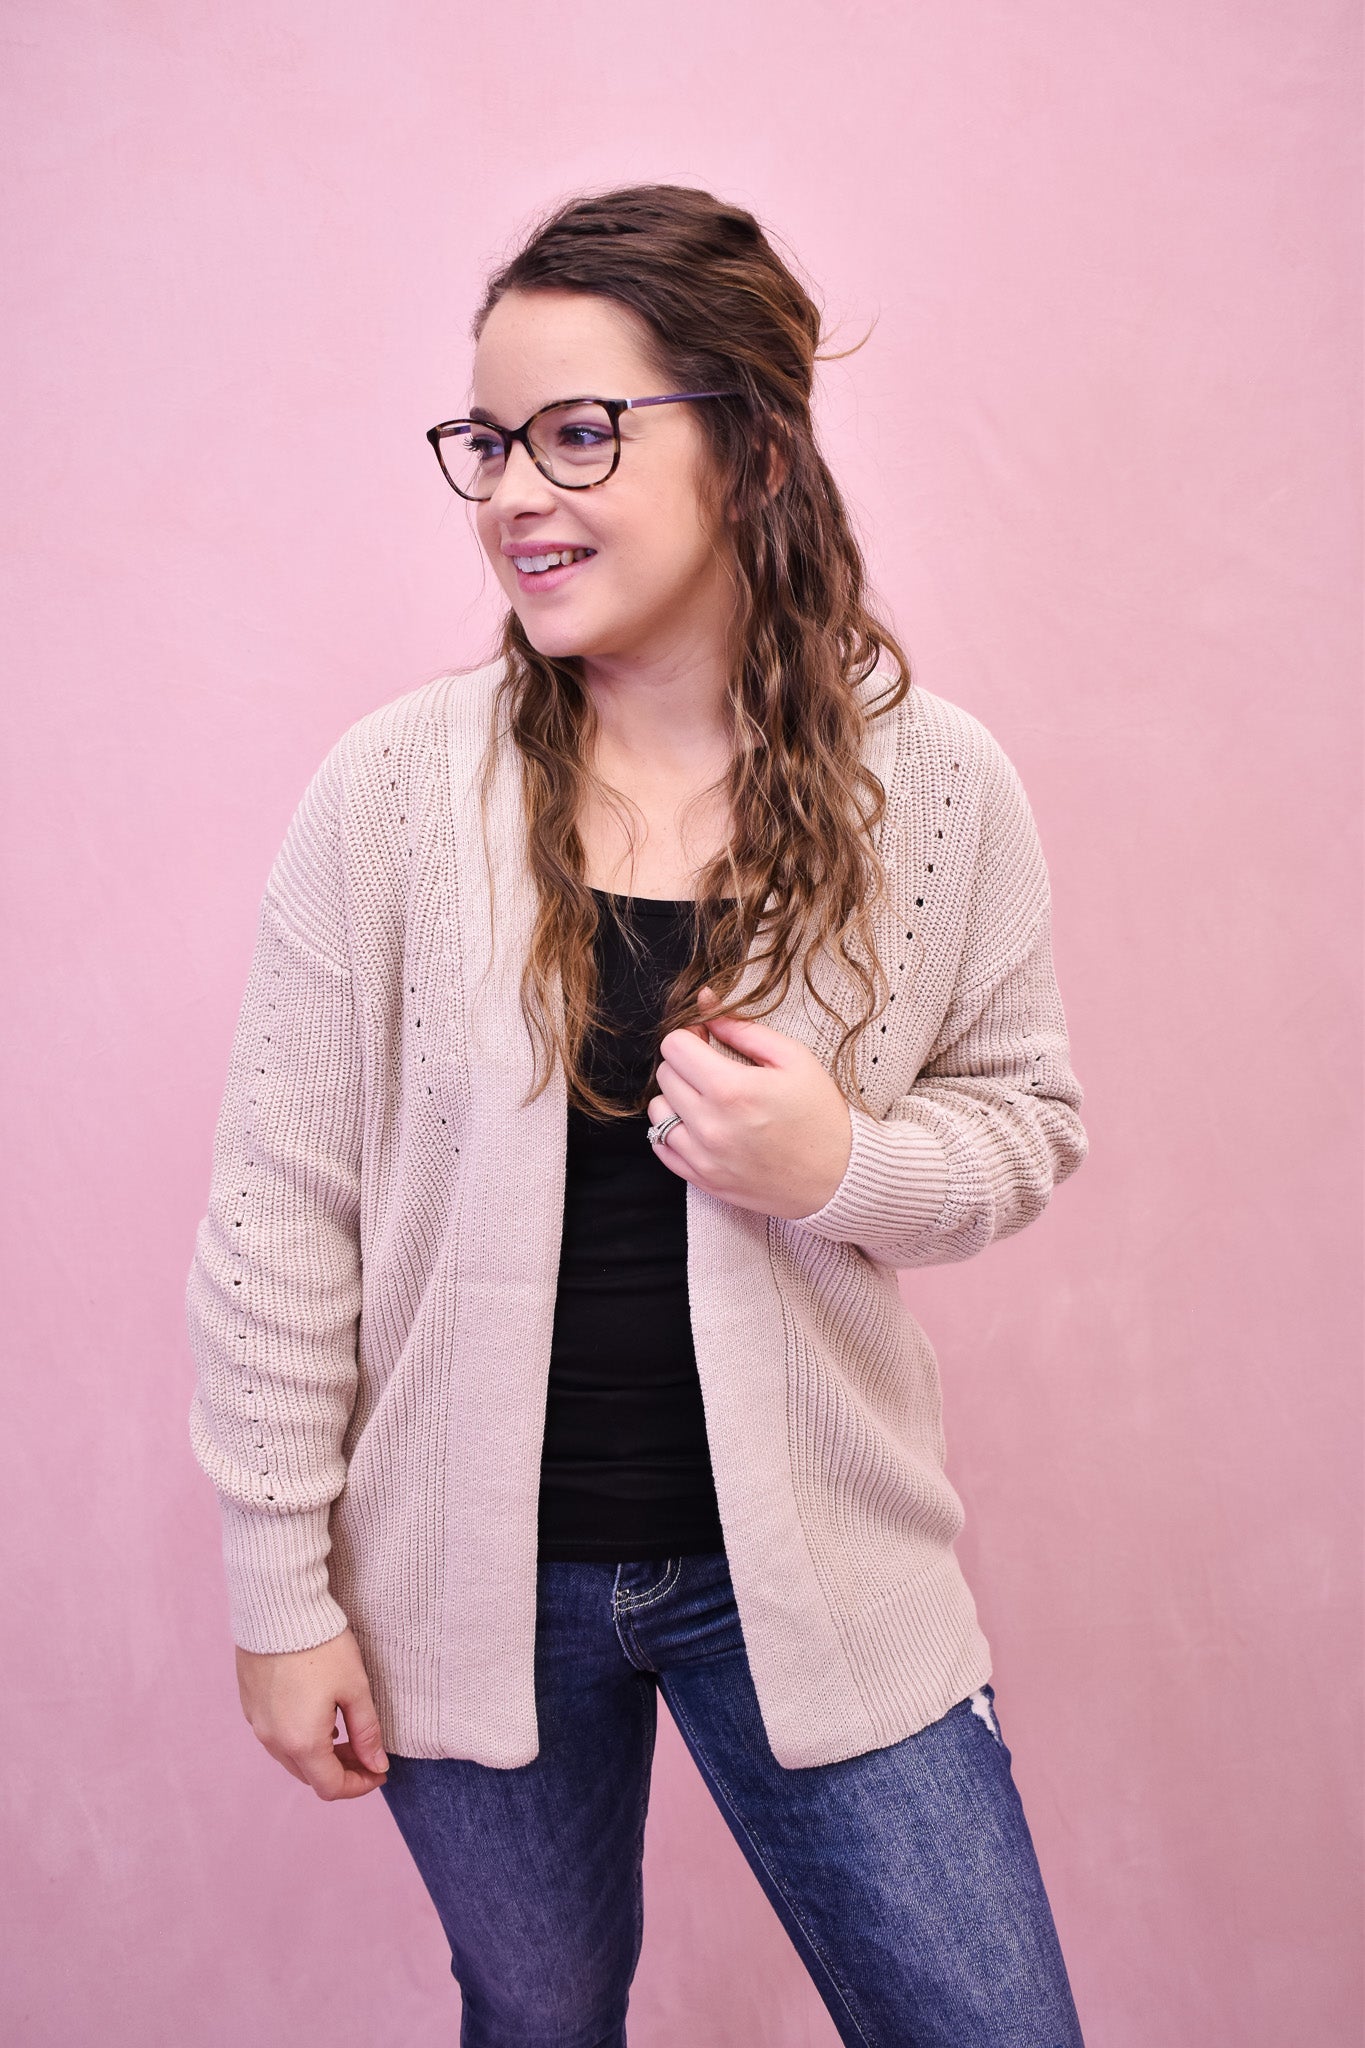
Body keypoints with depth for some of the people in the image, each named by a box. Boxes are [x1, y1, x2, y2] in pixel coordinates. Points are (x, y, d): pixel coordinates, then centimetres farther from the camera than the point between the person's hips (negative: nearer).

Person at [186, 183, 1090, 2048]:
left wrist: (842, 1166, -19)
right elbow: (278, 1212, -7)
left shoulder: (935, 786, -9)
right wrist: (281, 1588, -4)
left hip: (812, 1568, 1)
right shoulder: (394, 789, -12)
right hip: (468, 1572, 0)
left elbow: (1028, 1117, 3)